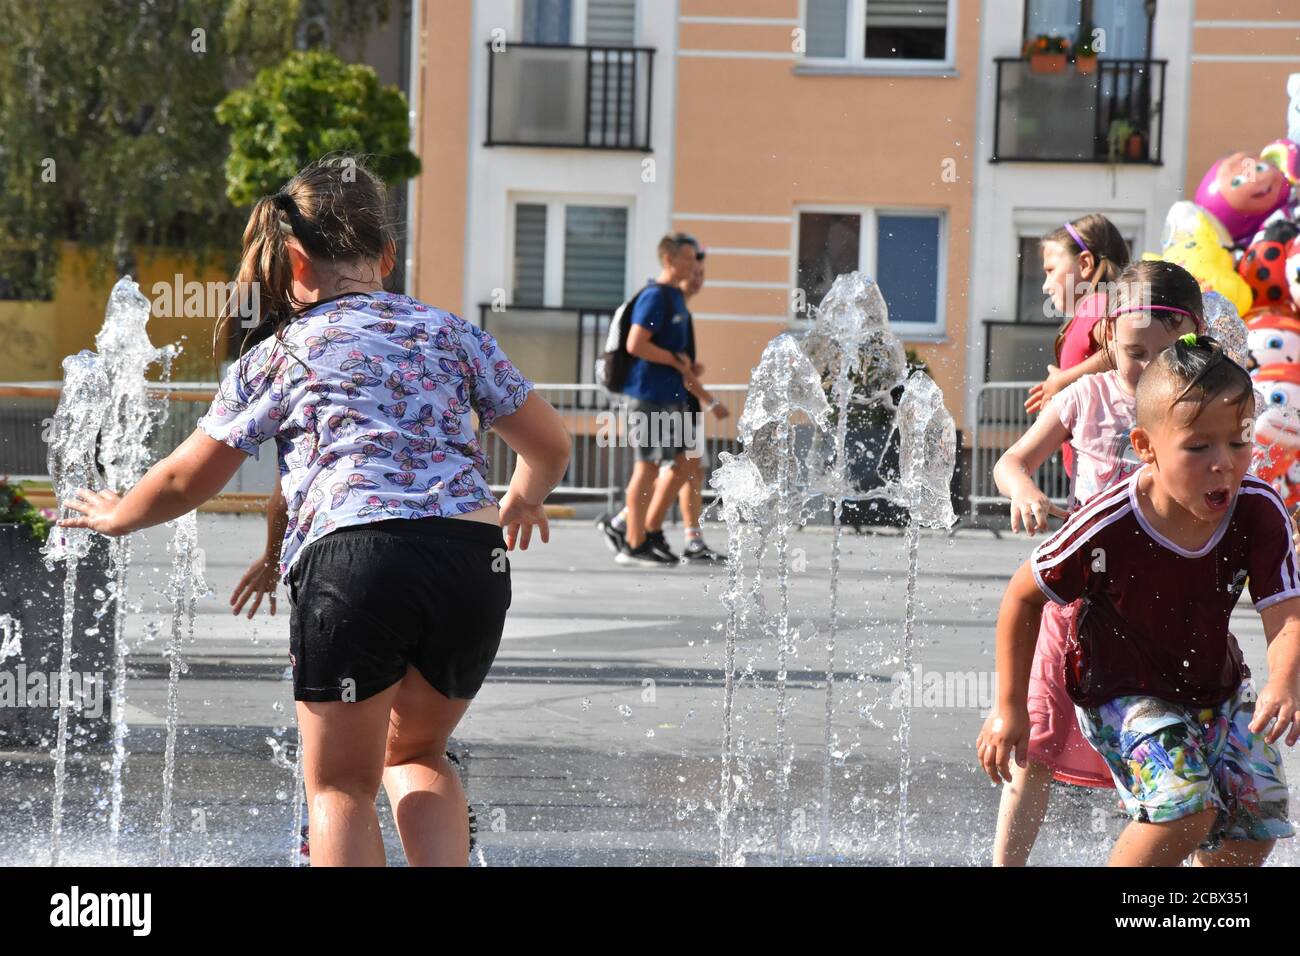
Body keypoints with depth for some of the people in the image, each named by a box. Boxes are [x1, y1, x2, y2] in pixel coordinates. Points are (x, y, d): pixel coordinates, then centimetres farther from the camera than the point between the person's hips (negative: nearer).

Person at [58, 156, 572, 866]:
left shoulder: (278, 353, 14)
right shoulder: (450, 331, 21)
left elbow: (186, 481, 19)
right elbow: (549, 444, 25)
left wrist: (116, 515, 40)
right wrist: (523, 501, 48)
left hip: (352, 556, -3)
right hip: (473, 559, 3)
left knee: (342, 787, 10)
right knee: (415, 754, 26)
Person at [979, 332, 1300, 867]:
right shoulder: (1107, 528, -27)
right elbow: (1023, 596, -12)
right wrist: (1010, 707, -10)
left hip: (1217, 687, 5)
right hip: (1122, 694, -5)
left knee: (1254, 830, 2)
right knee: (1186, 806, -25)